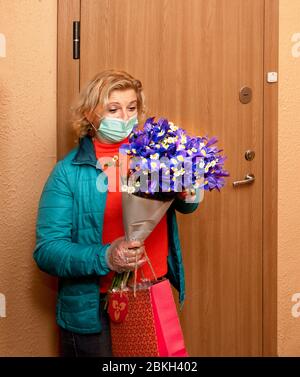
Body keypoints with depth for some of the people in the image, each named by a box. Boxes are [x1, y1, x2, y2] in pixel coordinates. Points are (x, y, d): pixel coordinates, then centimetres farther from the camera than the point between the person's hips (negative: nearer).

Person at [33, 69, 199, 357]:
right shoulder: (69, 172, -10)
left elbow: (186, 206, 4)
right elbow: (47, 250, -13)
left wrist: (186, 195, -19)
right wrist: (104, 258, -29)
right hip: (93, 311, -3)